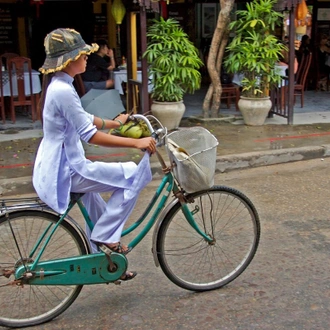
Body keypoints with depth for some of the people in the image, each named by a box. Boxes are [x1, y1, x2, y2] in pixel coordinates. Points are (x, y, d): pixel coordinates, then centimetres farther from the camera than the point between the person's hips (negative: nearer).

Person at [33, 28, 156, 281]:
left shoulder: (58, 85, 10)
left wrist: (115, 123, 31)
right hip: (65, 171, -11)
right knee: (134, 175, -11)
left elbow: (84, 119, 22)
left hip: (56, 167, 11)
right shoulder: (63, 91, -22)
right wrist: (135, 143, -27)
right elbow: (90, 135, -26)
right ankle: (105, 235, -3)